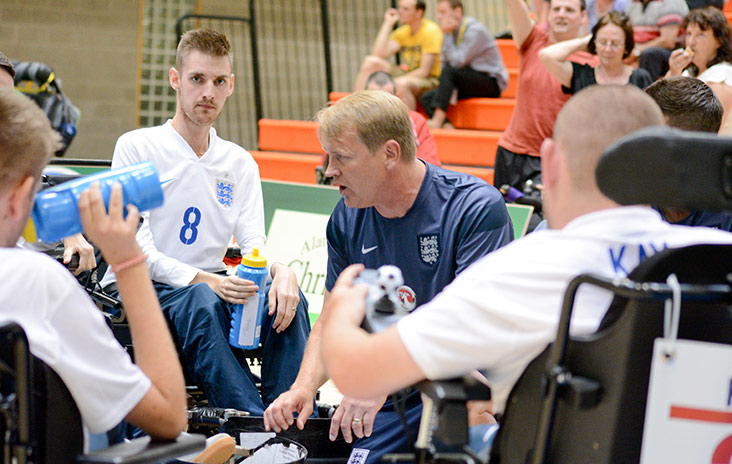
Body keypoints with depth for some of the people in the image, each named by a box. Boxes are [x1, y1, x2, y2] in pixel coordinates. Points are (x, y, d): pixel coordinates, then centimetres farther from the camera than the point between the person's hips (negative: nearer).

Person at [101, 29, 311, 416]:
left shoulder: (240, 163, 13)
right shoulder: (136, 147, -2)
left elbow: (254, 245, 3)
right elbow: (135, 247, -11)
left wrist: (280, 270, -22)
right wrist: (202, 280, -26)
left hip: (212, 286, 5)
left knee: (288, 297, -25)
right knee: (203, 302, -38)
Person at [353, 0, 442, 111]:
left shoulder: (430, 31, -13)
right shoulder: (402, 32, 8)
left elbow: (425, 71, -17)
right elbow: (378, 55, -5)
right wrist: (388, 23, -2)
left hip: (430, 80, -7)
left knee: (401, 84, -39)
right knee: (370, 61, -8)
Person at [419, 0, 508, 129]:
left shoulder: (475, 30, -17)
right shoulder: (452, 30, 7)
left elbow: (457, 61, -25)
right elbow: (444, 63, 7)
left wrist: (446, 35, -18)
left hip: (491, 83, -8)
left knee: (450, 71, -31)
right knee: (427, 98, -8)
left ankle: (437, 121, -36)